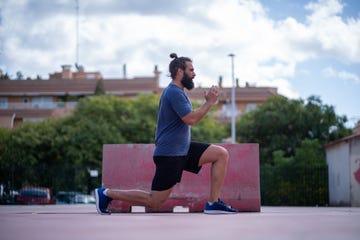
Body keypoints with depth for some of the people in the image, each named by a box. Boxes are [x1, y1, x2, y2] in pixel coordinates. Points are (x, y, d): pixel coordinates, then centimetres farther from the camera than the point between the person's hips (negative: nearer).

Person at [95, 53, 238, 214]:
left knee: (222, 154, 0)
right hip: (169, 154, -10)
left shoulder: (176, 92, 18)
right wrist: (210, 102, -15)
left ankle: (213, 203, -1)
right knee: (154, 202, -6)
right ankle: (107, 194, 5)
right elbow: (191, 119, -23)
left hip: (182, 149, 10)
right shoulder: (174, 92, -15)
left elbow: (190, 118, 25)